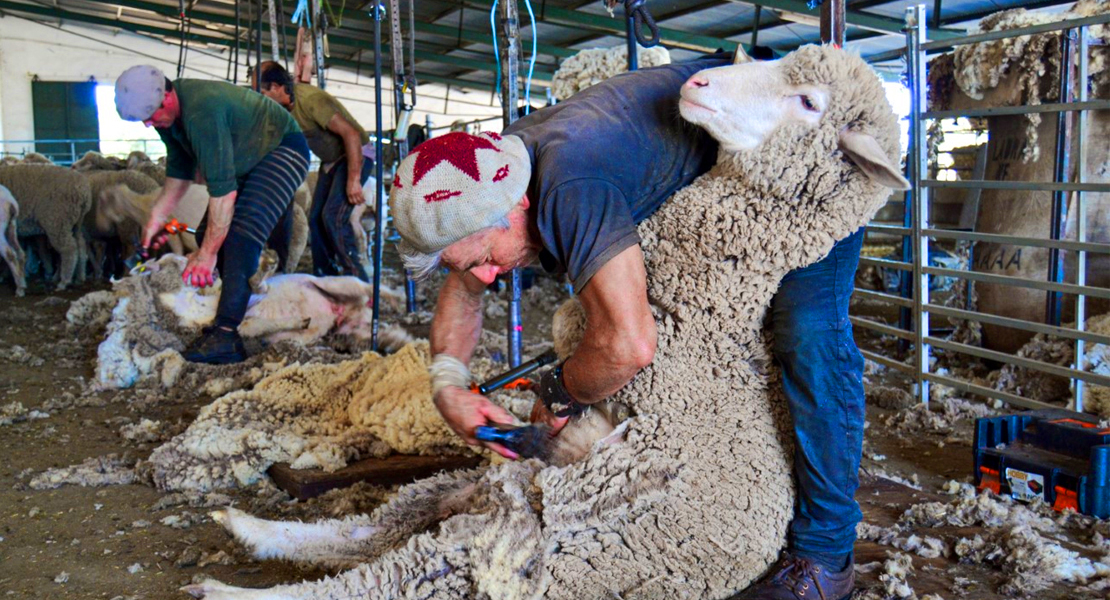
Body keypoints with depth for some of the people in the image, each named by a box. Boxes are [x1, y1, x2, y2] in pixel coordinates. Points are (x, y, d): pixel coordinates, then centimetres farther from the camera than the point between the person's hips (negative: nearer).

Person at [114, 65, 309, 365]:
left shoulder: (202, 111, -34)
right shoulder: (166, 112, -4)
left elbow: (223, 189, -33)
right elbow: (180, 170, 12)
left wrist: (208, 253, -28)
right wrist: (156, 217, 5)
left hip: (284, 151, -10)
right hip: (248, 159, 10)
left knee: (241, 235, -25)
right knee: (208, 233, 3)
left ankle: (226, 335, -31)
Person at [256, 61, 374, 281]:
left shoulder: (311, 99, -27)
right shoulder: (287, 104, 1)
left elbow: (351, 134, -30)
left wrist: (353, 180, -31)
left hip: (355, 155, -9)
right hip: (330, 160, 9)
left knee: (333, 217, -22)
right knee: (316, 219, 3)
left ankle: (357, 281, -17)